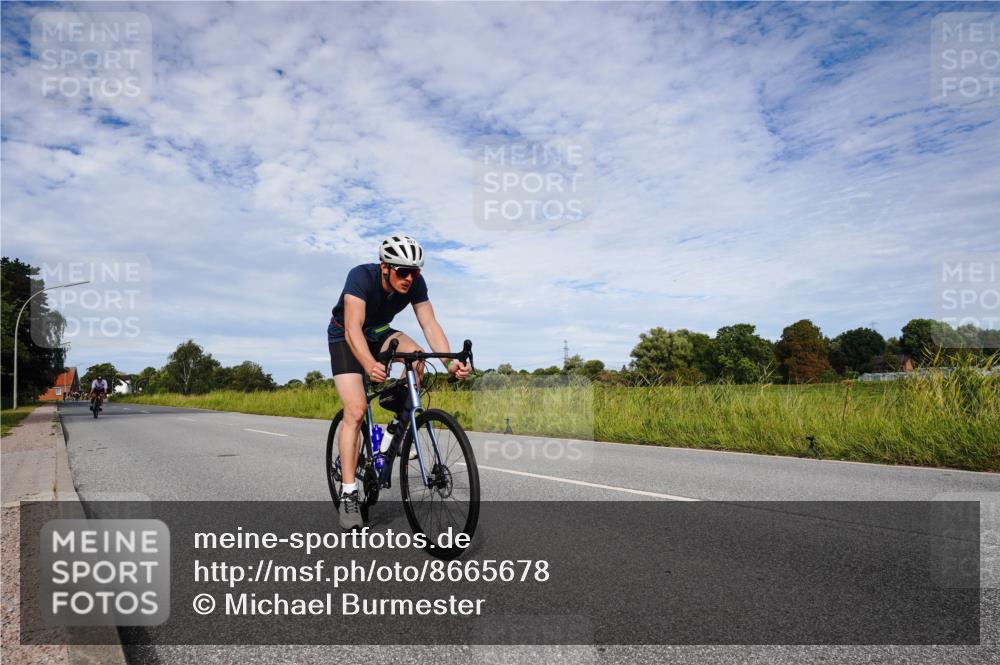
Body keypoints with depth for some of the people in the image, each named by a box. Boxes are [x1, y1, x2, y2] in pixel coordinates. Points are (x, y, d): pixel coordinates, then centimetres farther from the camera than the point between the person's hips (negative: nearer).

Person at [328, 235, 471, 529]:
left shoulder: (415, 283, -21)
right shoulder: (361, 276, -34)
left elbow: (429, 324, -26)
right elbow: (353, 328, -43)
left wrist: (450, 361, -43)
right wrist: (369, 365, -61)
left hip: (379, 333, 4)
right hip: (345, 337, -4)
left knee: (415, 355, -28)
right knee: (356, 410, -18)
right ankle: (349, 493, -12)